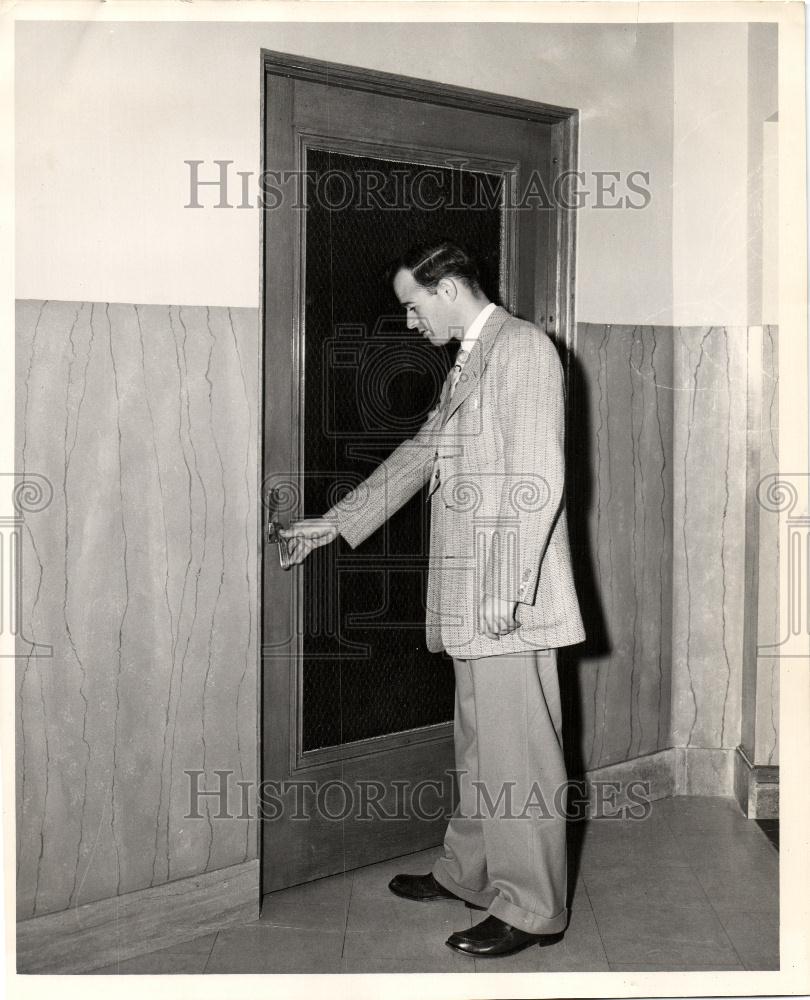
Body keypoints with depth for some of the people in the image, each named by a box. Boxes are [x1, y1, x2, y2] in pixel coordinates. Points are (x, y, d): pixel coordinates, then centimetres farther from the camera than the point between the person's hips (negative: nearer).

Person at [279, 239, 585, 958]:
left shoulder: (521, 345, -9)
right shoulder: (468, 364, 21)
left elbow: (537, 476, -17)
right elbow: (418, 457, 26)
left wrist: (507, 587, -21)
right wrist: (332, 524, 26)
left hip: (509, 597, -10)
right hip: (471, 598, 10)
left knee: (516, 749, -2)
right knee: (479, 742, 18)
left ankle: (532, 908, 9)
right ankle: (470, 872, 31)